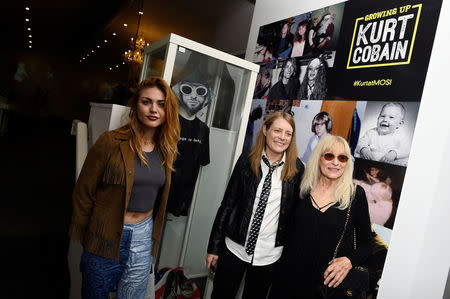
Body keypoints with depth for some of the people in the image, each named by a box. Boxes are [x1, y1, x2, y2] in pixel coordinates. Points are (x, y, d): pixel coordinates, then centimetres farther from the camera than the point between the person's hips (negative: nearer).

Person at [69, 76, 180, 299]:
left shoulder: (165, 149, 1)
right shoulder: (111, 142, -14)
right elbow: (84, 192, -7)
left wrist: (154, 235, 12)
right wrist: (82, 236, -2)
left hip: (144, 235, 4)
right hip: (107, 235, -3)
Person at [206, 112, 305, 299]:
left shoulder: (297, 169, -5)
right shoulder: (247, 161, -6)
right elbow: (228, 203, -3)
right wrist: (214, 247, -2)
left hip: (269, 254, 0)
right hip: (234, 248, 0)